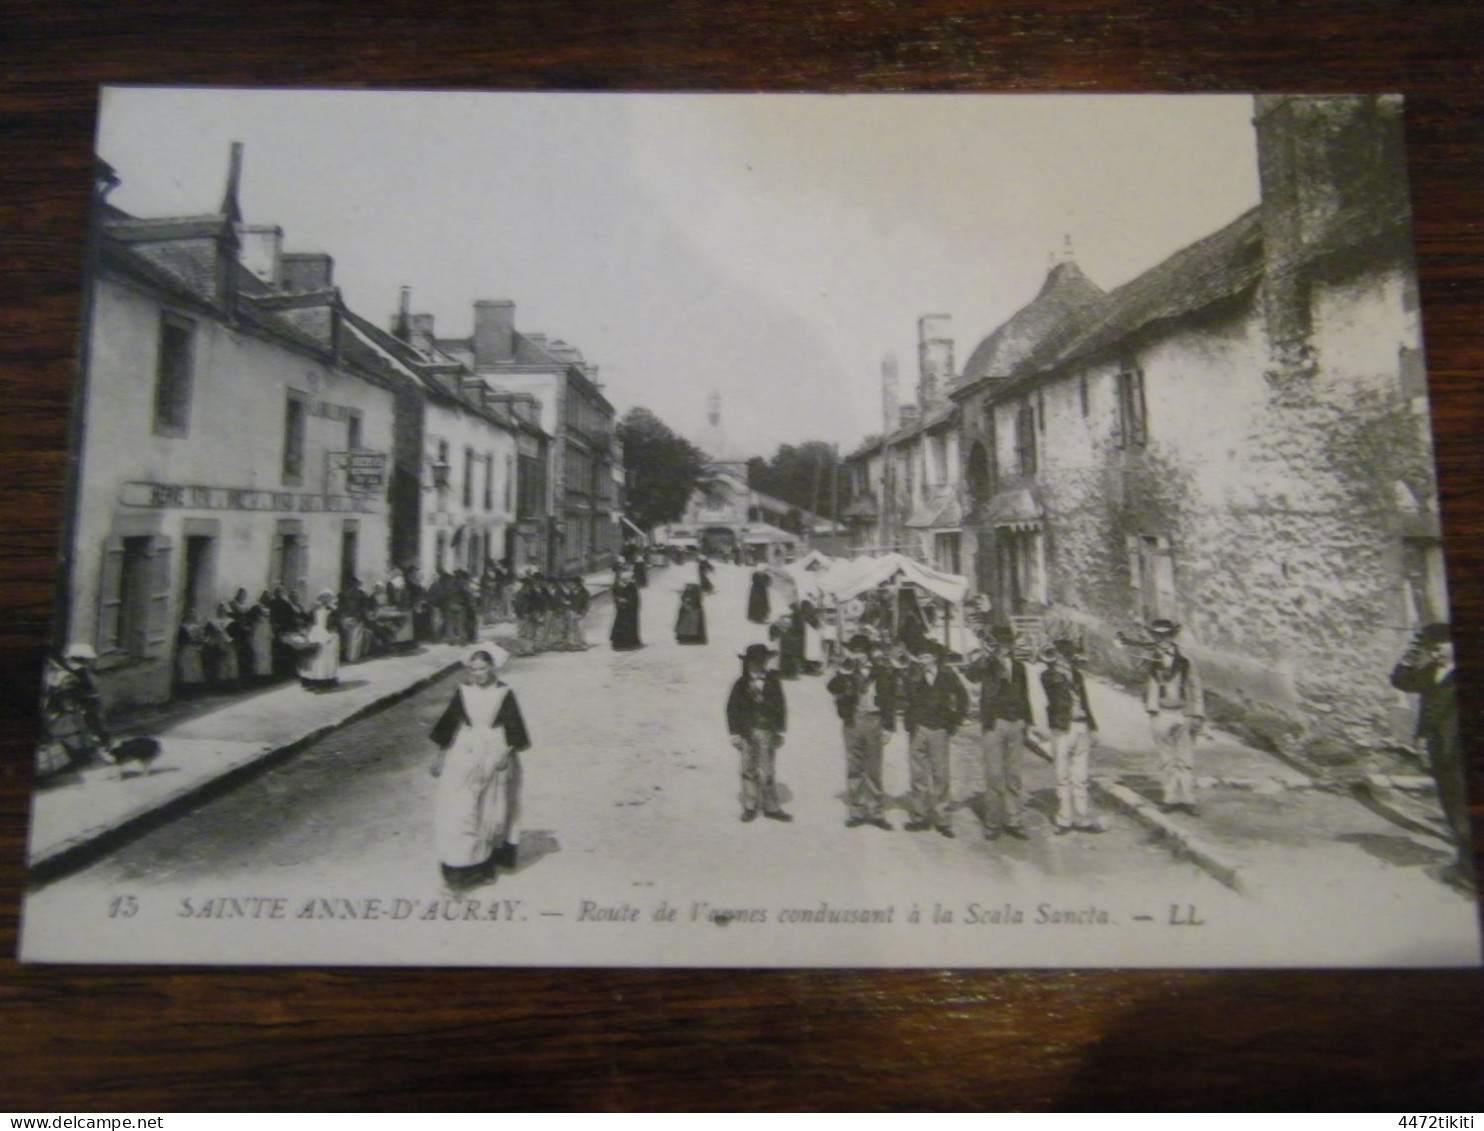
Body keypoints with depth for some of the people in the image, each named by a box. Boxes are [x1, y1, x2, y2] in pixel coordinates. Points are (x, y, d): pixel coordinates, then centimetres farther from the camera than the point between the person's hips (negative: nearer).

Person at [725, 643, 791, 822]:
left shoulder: (772, 682, 3)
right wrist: (735, 732, -2)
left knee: (768, 771, 2)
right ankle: (749, 807, 15)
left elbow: (780, 707, 7)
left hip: (767, 732, 0)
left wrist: (779, 731, 4)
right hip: (747, 733, 0)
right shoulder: (741, 684, 1)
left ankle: (771, 807, 11)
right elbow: (732, 708, 2)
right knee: (749, 770, 6)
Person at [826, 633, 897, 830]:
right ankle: (856, 811, 12)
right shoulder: (848, 669, 2)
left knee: (873, 769, 4)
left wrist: (887, 727, -1)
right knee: (854, 768, 5)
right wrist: (844, 671, -23)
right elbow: (833, 688, -11)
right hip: (853, 721, 1)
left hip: (874, 721, -1)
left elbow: (890, 699, 2)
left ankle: (874, 811, 12)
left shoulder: (882, 669, -1)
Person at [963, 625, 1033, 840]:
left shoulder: (1019, 667, 14)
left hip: (1016, 725, 4)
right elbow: (971, 673, -23)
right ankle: (992, 822, 4)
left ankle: (1014, 821, 13)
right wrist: (985, 656, -35)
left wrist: (1026, 722, 16)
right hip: (994, 723, -4)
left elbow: (1024, 696, 20)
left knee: (1014, 775, 6)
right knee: (994, 775, -4)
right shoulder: (988, 664, -1)